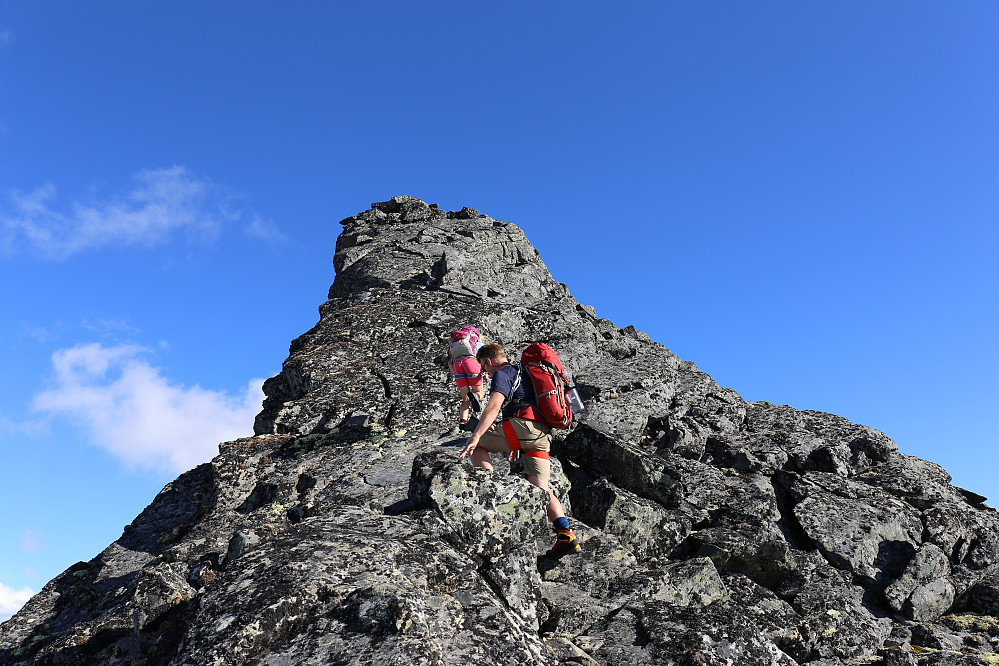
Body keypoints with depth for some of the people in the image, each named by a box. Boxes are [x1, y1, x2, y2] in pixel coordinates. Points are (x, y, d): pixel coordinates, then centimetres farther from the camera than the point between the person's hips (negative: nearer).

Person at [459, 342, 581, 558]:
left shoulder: (501, 375, 3)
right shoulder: (520, 372, 34)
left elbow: (494, 406, -15)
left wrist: (475, 436, -24)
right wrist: (517, 445, 43)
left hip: (524, 426, -9)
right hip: (543, 433, 9)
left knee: (476, 445, 4)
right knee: (539, 487, 5)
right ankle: (565, 534, -8)